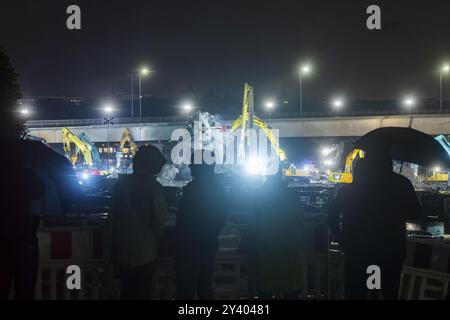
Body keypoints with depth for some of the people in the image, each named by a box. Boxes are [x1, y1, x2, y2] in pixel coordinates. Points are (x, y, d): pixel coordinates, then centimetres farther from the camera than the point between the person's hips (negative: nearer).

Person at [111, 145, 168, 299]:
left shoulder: (121, 183, -1)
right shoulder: (154, 188, -16)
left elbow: (114, 214, 7)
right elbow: (158, 220, -13)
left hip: (122, 249, 5)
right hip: (144, 250, -5)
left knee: (127, 292, 18)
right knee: (141, 293, 8)